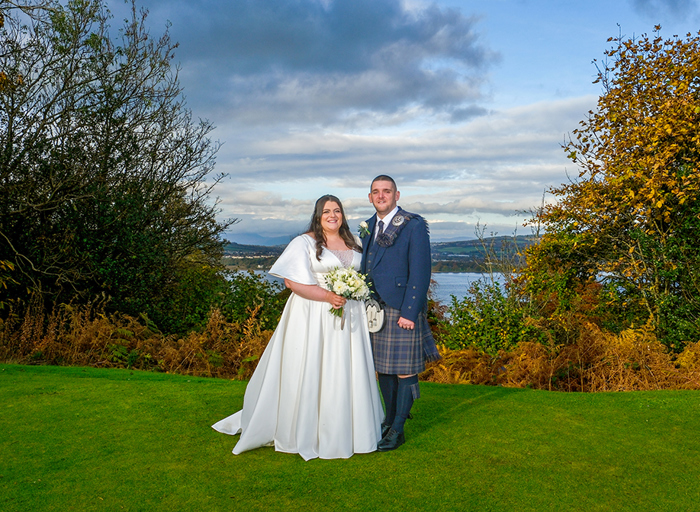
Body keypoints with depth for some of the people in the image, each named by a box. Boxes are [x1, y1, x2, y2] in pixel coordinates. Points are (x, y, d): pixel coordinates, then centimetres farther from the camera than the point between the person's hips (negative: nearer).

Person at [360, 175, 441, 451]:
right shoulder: (368, 227, 12)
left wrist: (409, 312, -17)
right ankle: (390, 420, 29)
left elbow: (420, 272, -12)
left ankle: (398, 430, 11)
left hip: (402, 310, -6)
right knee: (383, 368, 14)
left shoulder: (414, 226, -8)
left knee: (404, 370, 1)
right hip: (375, 309, 7)